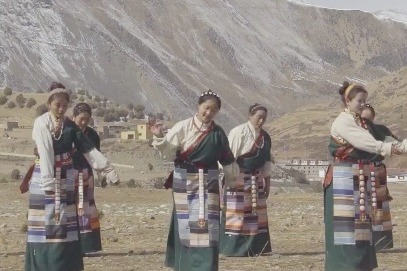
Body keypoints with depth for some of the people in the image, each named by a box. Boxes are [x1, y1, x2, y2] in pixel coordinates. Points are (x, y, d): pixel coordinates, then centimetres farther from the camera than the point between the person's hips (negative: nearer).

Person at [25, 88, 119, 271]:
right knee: (45, 221, -2)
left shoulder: (70, 126, 3)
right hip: (43, 178, -4)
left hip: (66, 179, 4)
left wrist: (108, 169, -9)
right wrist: (48, 182, -28)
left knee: (65, 221, 3)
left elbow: (88, 149, -1)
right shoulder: (41, 124, -9)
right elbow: (45, 153, -20)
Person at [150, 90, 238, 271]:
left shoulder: (218, 133, 4)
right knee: (185, 223, 0)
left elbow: (227, 159, 16)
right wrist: (159, 138, -25)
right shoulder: (183, 127, -7)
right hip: (185, 182, -2)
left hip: (208, 182, 2)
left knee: (207, 223, -3)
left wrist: (236, 179, 22)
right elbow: (168, 154, -8)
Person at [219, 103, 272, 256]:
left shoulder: (265, 137, 8)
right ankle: (233, 248, 1)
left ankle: (255, 248, 13)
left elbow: (267, 160, 14)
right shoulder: (238, 132, -12)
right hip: (238, 179, -7)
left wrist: (267, 182, 13)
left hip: (256, 180, 7)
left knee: (256, 214, 8)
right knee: (236, 214, -4)